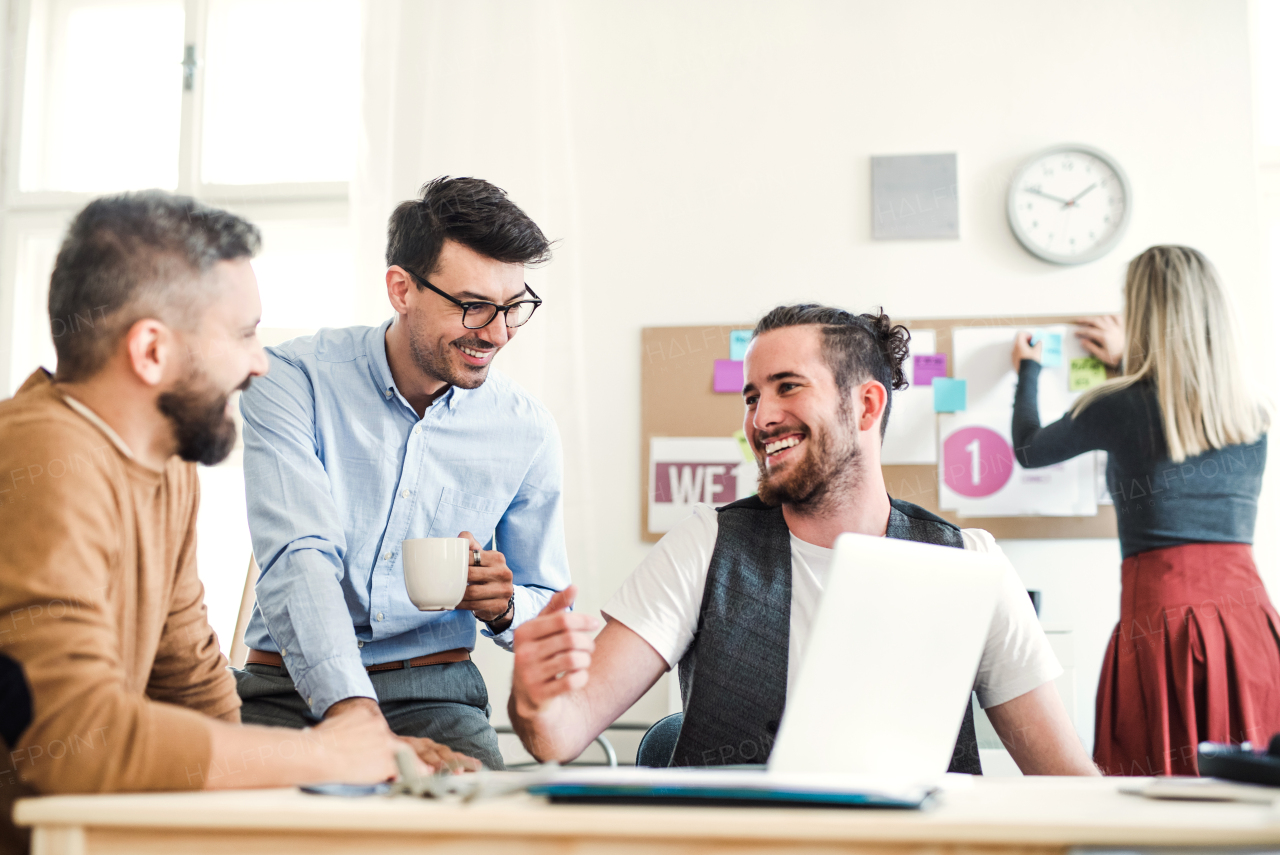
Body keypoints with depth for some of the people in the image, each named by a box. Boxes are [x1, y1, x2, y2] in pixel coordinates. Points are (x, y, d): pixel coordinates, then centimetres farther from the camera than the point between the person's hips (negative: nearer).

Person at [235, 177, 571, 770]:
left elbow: (548, 606, 12)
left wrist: (504, 607, -14)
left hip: (434, 693, 2)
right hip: (289, 687, -2)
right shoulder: (294, 381, -9)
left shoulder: (527, 432, 0)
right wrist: (357, 720, -38)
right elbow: (298, 560, -22)